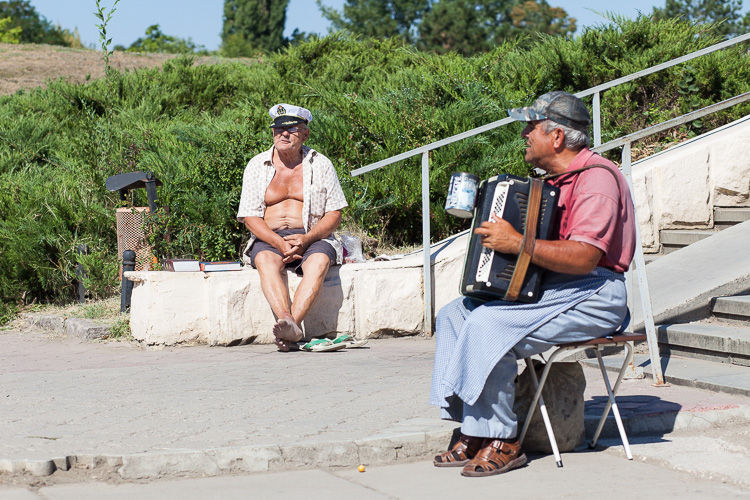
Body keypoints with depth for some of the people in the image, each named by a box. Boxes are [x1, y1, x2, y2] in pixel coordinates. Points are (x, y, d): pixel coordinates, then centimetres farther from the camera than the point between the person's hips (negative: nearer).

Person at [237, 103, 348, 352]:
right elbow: (250, 216, 1)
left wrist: (306, 239, -16)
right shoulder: (257, 166, 8)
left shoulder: (320, 165, 8)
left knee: (319, 261, -35)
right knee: (266, 261, -34)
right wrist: (280, 244, -17)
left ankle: (293, 322, -50)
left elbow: (334, 214, 3)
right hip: (268, 239, 0)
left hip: (313, 238, 0)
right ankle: (287, 323, -54)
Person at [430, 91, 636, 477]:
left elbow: (583, 257, -29)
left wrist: (517, 243, -30)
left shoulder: (596, 178, -16)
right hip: (547, 287, 11)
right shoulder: (557, 179, 17)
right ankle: (472, 433, -5)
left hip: (592, 297, -11)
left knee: (488, 325, -27)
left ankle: (501, 442, -18)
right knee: (454, 314, 0)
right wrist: (496, 236, 13)